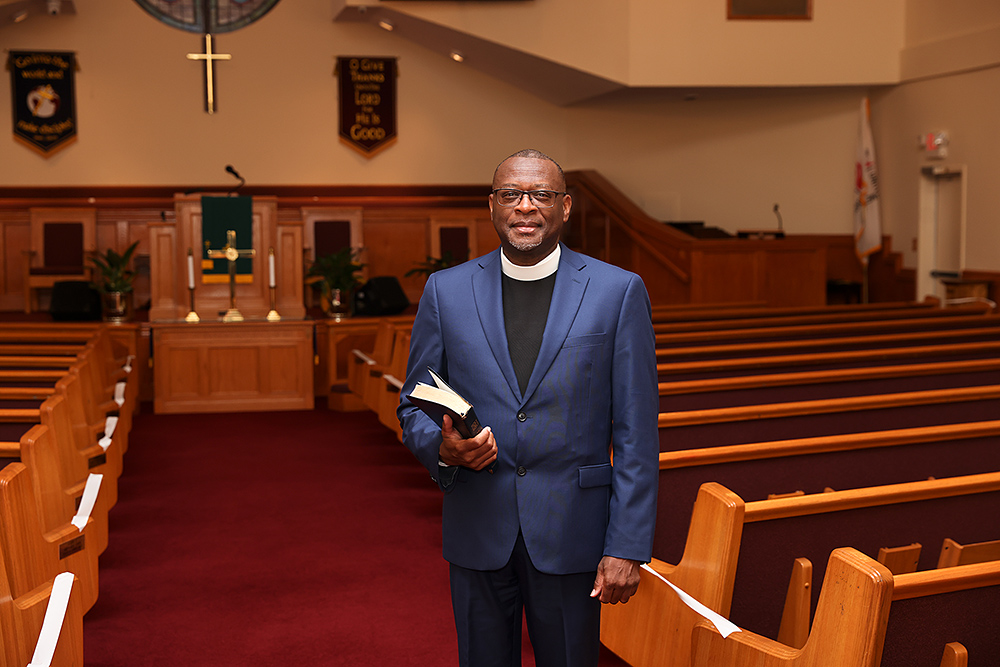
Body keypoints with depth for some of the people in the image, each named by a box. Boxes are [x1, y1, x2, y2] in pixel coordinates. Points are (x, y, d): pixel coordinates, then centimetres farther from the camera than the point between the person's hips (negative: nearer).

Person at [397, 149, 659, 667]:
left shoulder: (618, 292, -3)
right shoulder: (446, 291, 2)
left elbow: (636, 435, -4)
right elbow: (412, 407, 8)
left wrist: (627, 547, -9)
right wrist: (442, 447, -15)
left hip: (571, 533, -1)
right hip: (477, 532, 2)